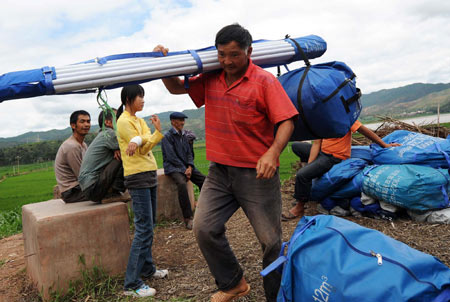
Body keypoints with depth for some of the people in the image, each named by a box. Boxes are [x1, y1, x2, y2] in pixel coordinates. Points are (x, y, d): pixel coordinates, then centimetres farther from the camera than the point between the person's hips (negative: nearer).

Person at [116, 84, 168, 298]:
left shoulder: (138, 120, 16)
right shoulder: (124, 121, -10)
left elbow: (146, 143, -1)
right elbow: (143, 149, -13)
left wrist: (138, 140, -20)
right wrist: (158, 131, -12)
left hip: (149, 175, 9)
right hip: (138, 178, -9)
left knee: (148, 226, 15)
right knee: (144, 229, -10)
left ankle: (147, 269, 28)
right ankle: (132, 284, -4)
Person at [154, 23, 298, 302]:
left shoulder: (264, 80, -7)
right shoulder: (210, 80, 9)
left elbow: (286, 121, -14)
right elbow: (176, 88, 21)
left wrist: (272, 152, -30)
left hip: (257, 173, -5)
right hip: (219, 171, 5)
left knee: (271, 239, 4)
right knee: (204, 228, -1)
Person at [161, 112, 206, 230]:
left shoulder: (184, 136, 14)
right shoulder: (167, 137, -8)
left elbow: (189, 153, 12)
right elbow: (171, 157, -14)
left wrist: (190, 167, -6)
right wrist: (184, 170, -15)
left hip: (186, 166, 7)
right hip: (173, 167, -7)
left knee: (203, 180, -12)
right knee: (182, 183, -34)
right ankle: (188, 218, -33)